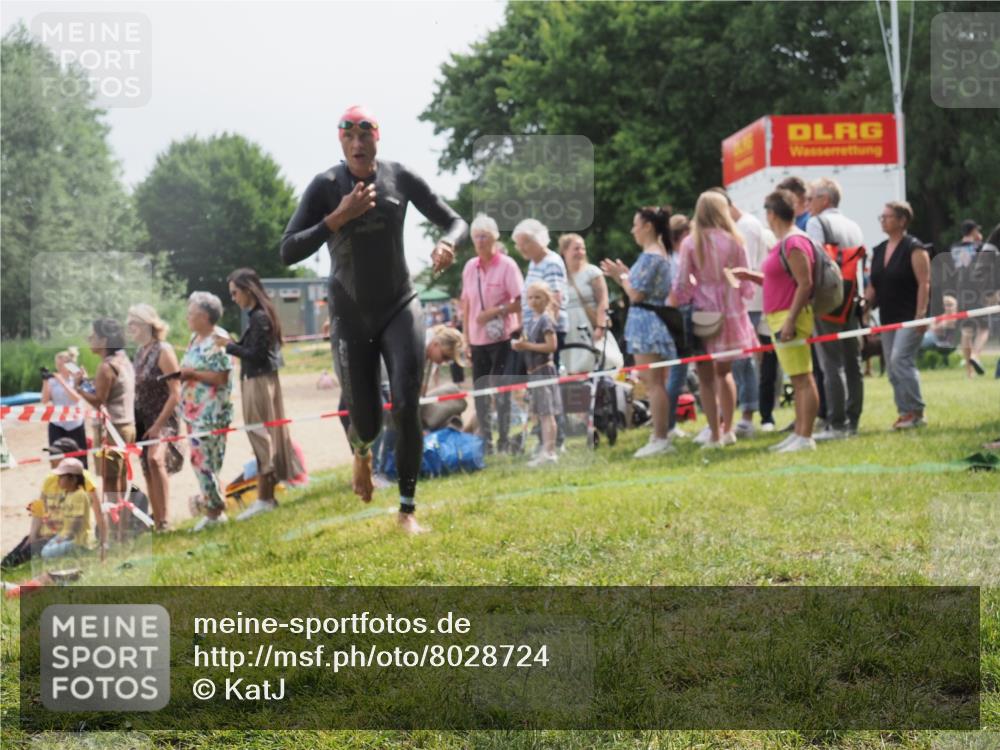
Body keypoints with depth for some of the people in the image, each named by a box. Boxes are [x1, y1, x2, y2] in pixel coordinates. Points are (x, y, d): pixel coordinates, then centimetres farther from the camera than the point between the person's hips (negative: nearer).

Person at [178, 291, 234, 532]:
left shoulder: (217, 340, -15)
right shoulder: (195, 339, 14)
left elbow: (221, 377, -20)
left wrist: (192, 373, -17)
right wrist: (181, 374, 5)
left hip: (211, 412, -9)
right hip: (194, 410, 10)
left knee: (204, 461, -7)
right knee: (199, 460, 12)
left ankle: (214, 511, 2)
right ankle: (213, 507, 19)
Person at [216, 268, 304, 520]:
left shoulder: (259, 317, -16)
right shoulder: (259, 315, 11)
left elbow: (256, 355, -19)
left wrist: (229, 345, -12)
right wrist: (232, 343, 4)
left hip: (259, 383, -10)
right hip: (261, 380, 10)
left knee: (260, 437, -6)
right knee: (269, 436, 11)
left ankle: (264, 499, -4)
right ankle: (269, 495, 16)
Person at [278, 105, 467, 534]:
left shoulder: (401, 178, -6)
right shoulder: (325, 187, -12)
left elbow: (455, 221, 1)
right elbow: (288, 252, -18)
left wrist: (448, 243, -24)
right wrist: (339, 217, -28)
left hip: (400, 309, 1)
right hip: (351, 318, -1)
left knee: (407, 406, -14)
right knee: (366, 421, 4)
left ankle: (407, 510, -3)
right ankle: (362, 453, 44)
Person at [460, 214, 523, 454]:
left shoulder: (507, 265, -7)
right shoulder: (470, 267, 6)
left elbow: (520, 302, -10)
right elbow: (466, 303, 11)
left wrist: (493, 312, -19)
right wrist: (466, 335, 9)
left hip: (502, 337, -5)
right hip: (478, 339, 5)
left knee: (501, 390, -2)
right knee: (480, 391, 6)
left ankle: (504, 442, 6)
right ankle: (485, 442, 15)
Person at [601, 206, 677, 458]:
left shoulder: (650, 256, -15)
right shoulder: (659, 253, 16)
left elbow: (636, 294, -18)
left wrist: (621, 276, -3)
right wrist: (623, 275, 13)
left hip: (647, 322, -10)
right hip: (653, 323, 10)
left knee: (653, 382, -8)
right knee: (655, 382, 12)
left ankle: (660, 439, -7)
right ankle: (661, 436, 16)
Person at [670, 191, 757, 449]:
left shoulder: (690, 243, -7)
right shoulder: (734, 242, -3)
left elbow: (681, 285, -7)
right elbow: (746, 285, 1)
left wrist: (678, 304, 9)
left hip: (703, 313, -2)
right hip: (730, 312, 2)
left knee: (706, 376, 5)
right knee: (724, 372, 18)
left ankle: (715, 434, 4)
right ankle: (727, 429, 20)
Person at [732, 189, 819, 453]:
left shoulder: (794, 242, -14)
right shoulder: (783, 243, 18)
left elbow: (805, 284, -19)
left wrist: (790, 320, -23)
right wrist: (751, 276, 17)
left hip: (790, 317, -11)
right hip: (779, 317, 11)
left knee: (803, 379, -8)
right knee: (799, 380, 12)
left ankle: (805, 438, -9)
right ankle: (798, 434, 16)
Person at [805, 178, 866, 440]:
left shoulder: (816, 223, -6)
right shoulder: (854, 226, 17)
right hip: (851, 301, 7)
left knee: (832, 364, -7)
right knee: (852, 362, 9)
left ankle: (836, 425, -9)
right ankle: (852, 421, 13)